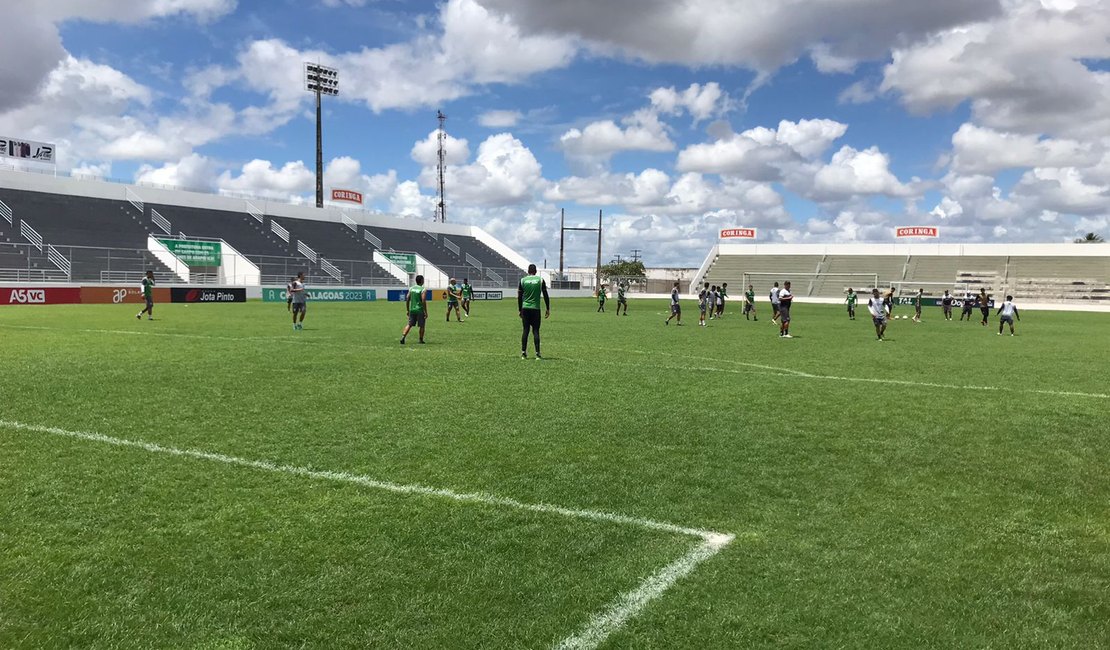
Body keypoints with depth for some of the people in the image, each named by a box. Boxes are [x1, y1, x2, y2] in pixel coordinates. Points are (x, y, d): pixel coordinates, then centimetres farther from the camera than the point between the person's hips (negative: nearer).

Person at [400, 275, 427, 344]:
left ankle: (403, 336, -7)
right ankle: (421, 340, 15)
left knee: (410, 324, 10)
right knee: (422, 326, 10)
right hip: (420, 310, -5)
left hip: (412, 310, 5)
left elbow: (407, 299, 7)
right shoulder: (422, 289, -10)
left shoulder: (411, 288, 7)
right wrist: (426, 312, -11)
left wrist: (407, 310, 15)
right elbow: (423, 301, -16)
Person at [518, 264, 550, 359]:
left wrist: (520, 310, 14)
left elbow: (519, 297, 7)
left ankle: (523, 353, 5)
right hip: (535, 308, -2)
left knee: (525, 330, 7)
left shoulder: (522, 280, 5)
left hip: (525, 308, 2)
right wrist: (547, 309, 8)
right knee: (536, 331, 0)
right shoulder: (540, 280, 2)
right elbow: (545, 296, 2)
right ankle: (537, 353, -5)